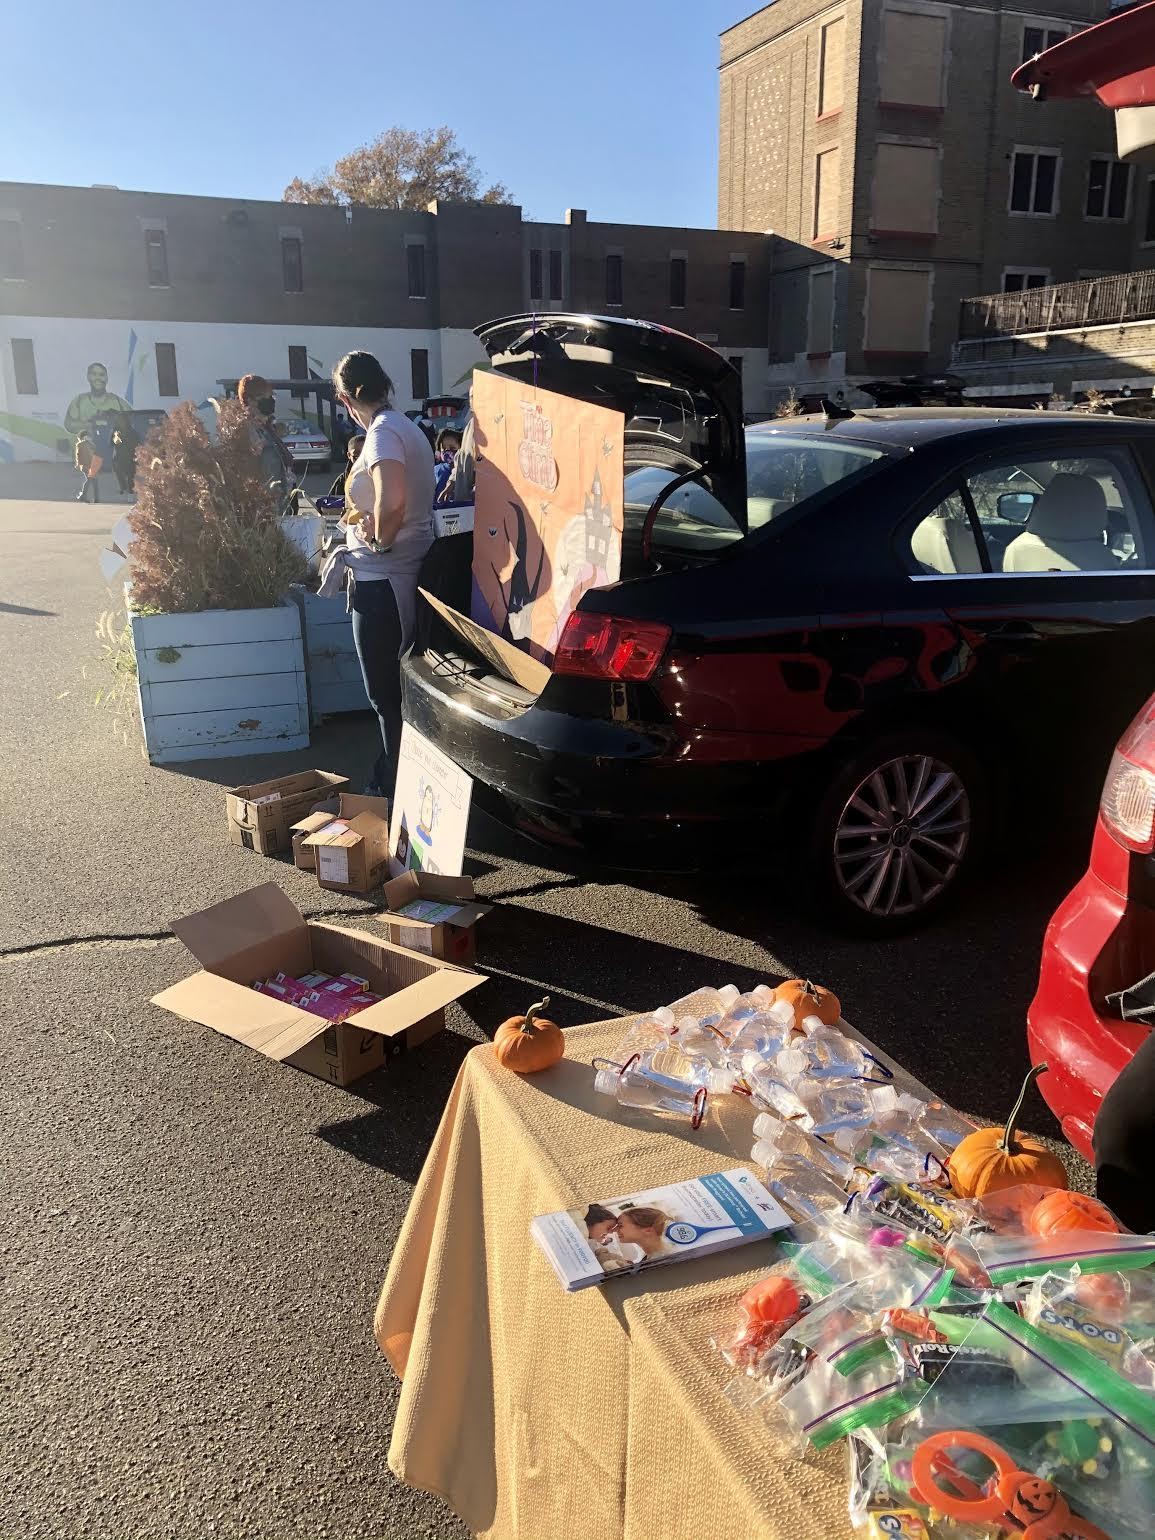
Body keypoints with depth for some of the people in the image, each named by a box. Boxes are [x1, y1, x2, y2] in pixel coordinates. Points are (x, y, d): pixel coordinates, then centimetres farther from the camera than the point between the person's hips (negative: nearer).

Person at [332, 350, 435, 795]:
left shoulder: (382, 433, -19)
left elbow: (391, 501, -35)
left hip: (382, 582, -10)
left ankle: (395, 788, 14)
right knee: (399, 688, 19)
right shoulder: (406, 426, 11)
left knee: (386, 694, 2)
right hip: (410, 573, 10)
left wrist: (378, 536, -18)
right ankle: (393, 778, 32)